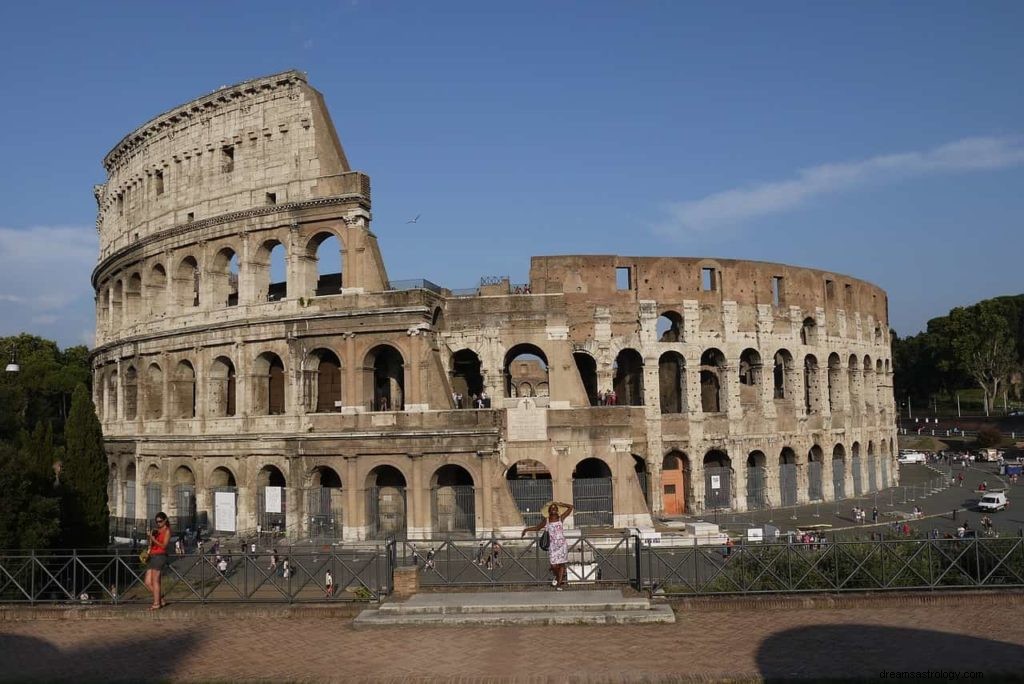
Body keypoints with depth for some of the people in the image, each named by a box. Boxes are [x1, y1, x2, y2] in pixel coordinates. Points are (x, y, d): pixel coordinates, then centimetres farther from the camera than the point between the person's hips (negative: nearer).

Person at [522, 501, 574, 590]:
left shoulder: (561, 519, 2)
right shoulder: (546, 521, 6)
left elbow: (570, 507, 1)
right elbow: (537, 528, 20)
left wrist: (559, 504, -1)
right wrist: (526, 529, 14)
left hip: (562, 544, 0)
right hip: (552, 545, 1)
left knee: (561, 564, 0)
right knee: (554, 565, -5)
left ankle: (559, 583, 11)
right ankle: (557, 577, 27)